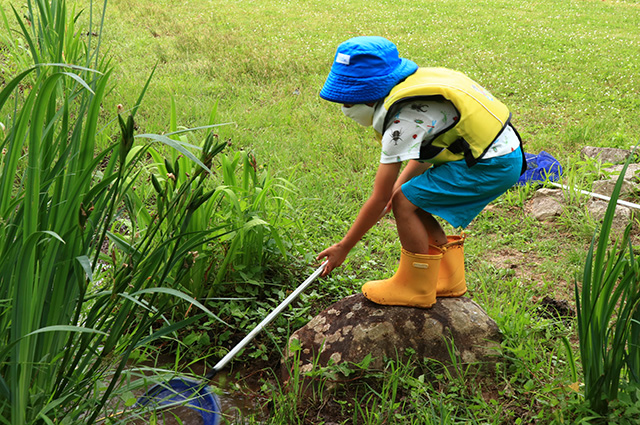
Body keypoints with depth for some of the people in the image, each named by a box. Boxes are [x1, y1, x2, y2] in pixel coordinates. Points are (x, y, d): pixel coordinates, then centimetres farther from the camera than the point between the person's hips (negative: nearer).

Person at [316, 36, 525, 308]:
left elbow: (379, 199, -15)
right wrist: (400, 183, 24)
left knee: (405, 203, -10)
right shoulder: (412, 86, 7)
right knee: (415, 203, 12)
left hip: (492, 165, -10)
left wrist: (343, 247, -5)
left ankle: (416, 288, 6)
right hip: (503, 149, 10)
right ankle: (449, 281, 23)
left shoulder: (402, 121, -20)